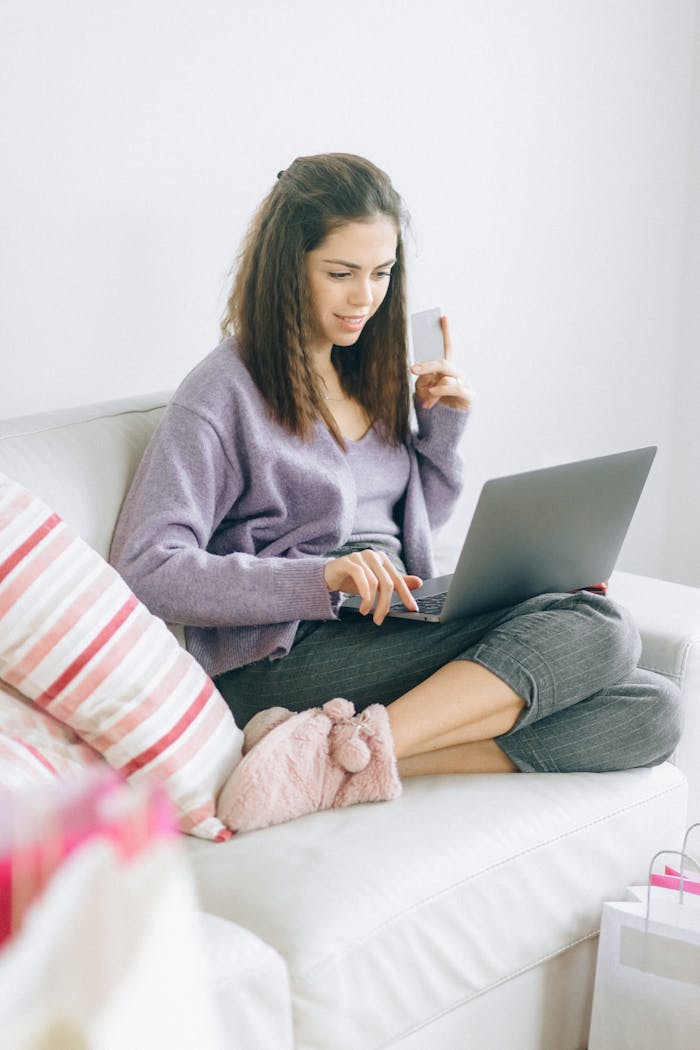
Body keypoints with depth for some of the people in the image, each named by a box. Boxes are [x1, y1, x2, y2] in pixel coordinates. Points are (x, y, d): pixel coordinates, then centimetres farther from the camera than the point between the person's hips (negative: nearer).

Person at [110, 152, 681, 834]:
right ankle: (358, 748, -30)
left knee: (651, 714, -16)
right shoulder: (225, 394, -4)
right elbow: (145, 570, -15)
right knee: (595, 629, -23)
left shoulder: (373, 373, 18)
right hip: (284, 658, -8)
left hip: (399, 638, 8)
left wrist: (442, 425, 10)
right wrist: (319, 578, -25)